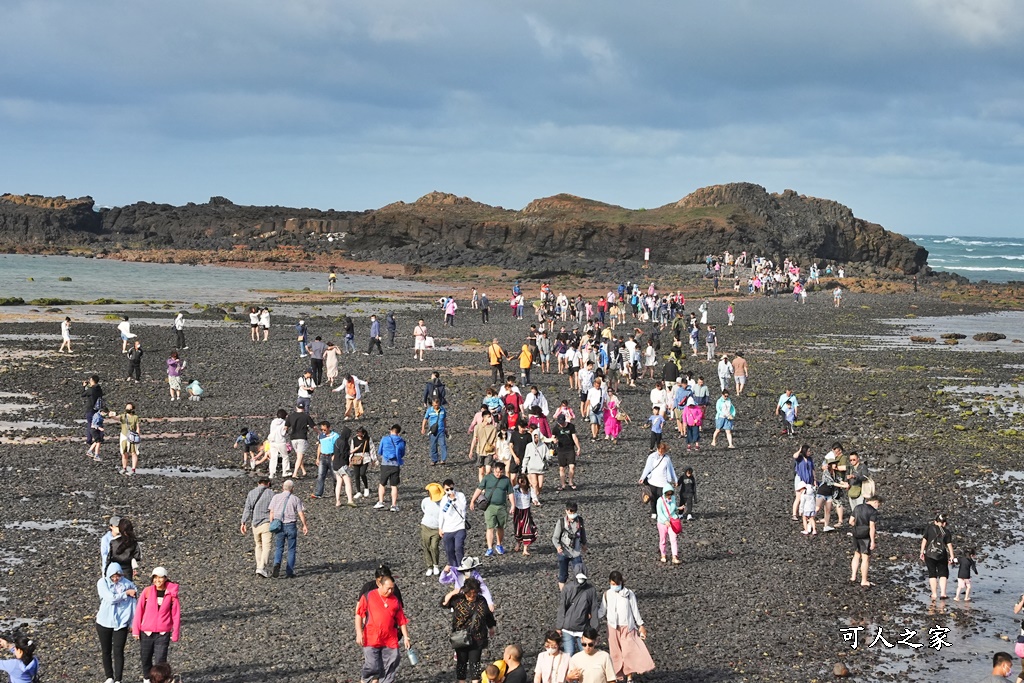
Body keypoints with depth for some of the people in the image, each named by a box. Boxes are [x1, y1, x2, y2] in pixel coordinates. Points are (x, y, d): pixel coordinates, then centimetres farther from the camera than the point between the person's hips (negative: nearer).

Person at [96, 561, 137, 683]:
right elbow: (111, 598, -21)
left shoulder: (127, 584, -6)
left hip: (121, 623, -1)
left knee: (118, 652, -4)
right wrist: (126, 593, -13)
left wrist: (133, 622, 0)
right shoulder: (102, 583, -8)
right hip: (104, 623, 1)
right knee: (106, 651, 11)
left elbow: (133, 603, -1)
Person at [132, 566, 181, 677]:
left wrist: (175, 634, -2)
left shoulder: (172, 594, -5)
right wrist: (135, 630, 0)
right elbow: (139, 611, 1)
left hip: (163, 634, -2)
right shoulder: (147, 591, -4)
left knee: (160, 661, -6)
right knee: (145, 660, 14)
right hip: (146, 632, 2)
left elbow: (176, 615, -1)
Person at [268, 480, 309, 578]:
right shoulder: (295, 499, -1)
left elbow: (271, 512, -1)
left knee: (279, 548, 8)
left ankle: (277, 564, -20)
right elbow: (301, 513, -5)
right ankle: (289, 572, 7)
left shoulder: (276, 497, 2)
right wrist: (304, 526, 4)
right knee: (291, 550, 9)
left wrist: (271, 525, 5)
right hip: (291, 526, -1)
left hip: (279, 526, 1)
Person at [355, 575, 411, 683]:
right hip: (371, 640, -3)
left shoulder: (395, 600, 10)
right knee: (372, 666, -7)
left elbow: (402, 620, 13)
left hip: (390, 641, 3)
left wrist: (406, 637, 8)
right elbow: (358, 614, -1)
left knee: (391, 667, 2)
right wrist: (359, 633, -9)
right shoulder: (368, 597, 0)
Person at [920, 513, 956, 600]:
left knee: (932, 574, 10)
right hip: (942, 555, 0)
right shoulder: (946, 532, 0)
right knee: (943, 574, 10)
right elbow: (949, 545, -3)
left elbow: (924, 540, -1)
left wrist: (922, 552, 5)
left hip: (929, 554, 0)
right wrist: (952, 556, 2)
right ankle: (943, 593, -1)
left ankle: (934, 594, 11)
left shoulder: (929, 528, 0)